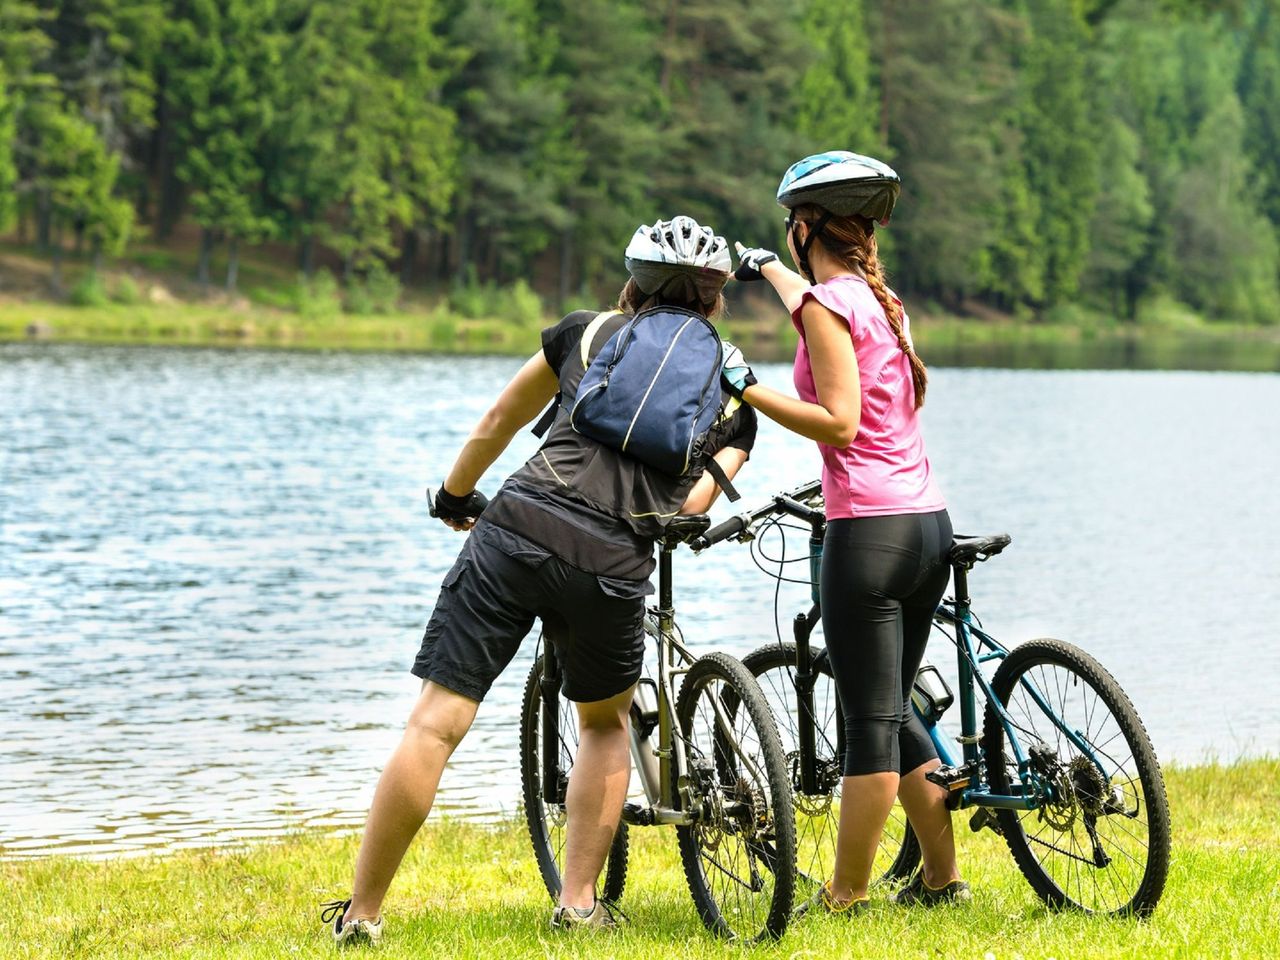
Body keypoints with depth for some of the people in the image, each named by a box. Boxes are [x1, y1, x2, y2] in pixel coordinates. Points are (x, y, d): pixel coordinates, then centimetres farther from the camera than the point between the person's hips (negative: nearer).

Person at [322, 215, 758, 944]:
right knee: (606, 722, 27)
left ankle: (363, 913, 2)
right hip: (616, 568, 1)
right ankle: (579, 903, 20)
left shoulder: (590, 331, 21)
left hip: (517, 530, 0)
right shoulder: (734, 395, 20)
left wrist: (454, 496, 46)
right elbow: (695, 503, 10)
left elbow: (495, 426, 29)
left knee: (436, 724, 0)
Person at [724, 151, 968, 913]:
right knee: (893, 713, 18)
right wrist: (766, 268, 56)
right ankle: (943, 878, 22)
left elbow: (839, 421, -17)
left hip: (869, 531, -8)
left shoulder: (825, 302, -10)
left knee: (871, 721, -4)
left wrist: (747, 389, -16)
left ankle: (845, 900, 2)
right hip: (929, 525, 8)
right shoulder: (880, 299, 16)